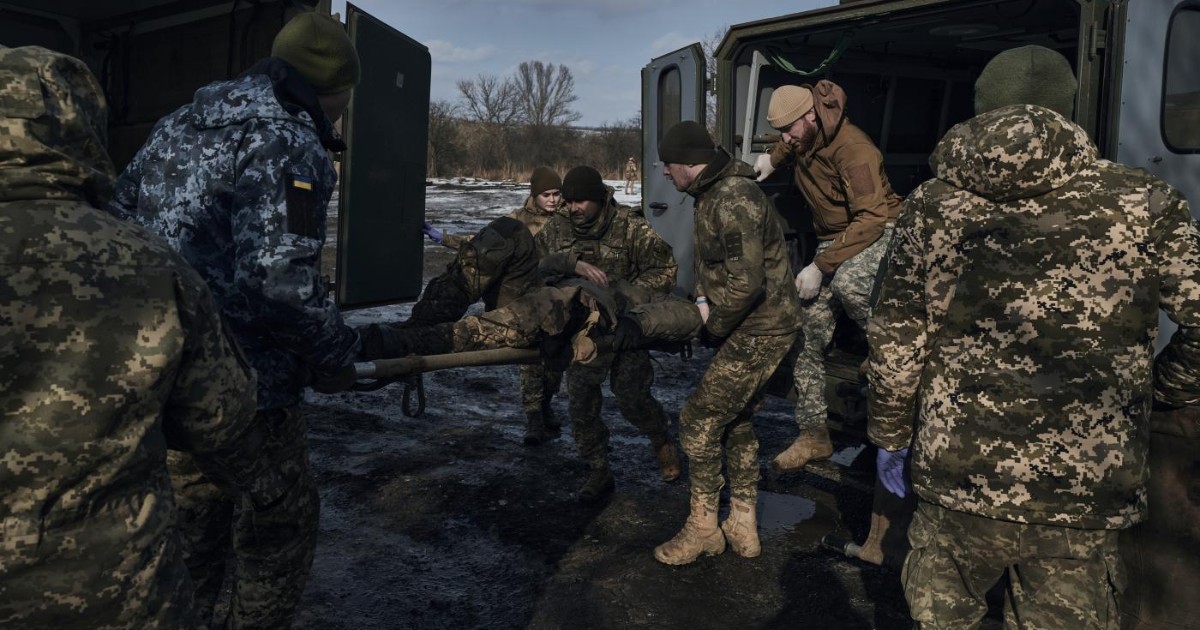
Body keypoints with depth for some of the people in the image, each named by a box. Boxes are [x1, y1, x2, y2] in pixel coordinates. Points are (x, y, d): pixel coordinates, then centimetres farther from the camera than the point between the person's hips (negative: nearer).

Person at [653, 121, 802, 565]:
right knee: (735, 421, 17)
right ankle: (743, 528, 29)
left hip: (759, 332, -11)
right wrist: (704, 299, -1)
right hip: (757, 329, 11)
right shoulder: (713, 194, 11)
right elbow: (712, 263, 18)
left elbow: (746, 283, -27)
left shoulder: (734, 200, -23)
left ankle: (703, 528, 10)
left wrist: (713, 327, -14)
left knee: (699, 421, -5)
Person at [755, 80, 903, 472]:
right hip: (833, 239, 7)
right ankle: (813, 435, 7)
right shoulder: (803, 141, 0)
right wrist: (773, 159, 9)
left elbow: (872, 218, -30)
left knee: (847, 282, -42)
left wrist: (821, 266, -31)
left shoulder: (852, 149, -25)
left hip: (876, 233, -7)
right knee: (808, 334, -2)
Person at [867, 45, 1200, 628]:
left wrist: (890, 437, 12)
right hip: (1085, 489, 0)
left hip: (957, 475, 1)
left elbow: (895, 341, 0)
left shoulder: (932, 206, -1)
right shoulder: (1141, 206, -4)